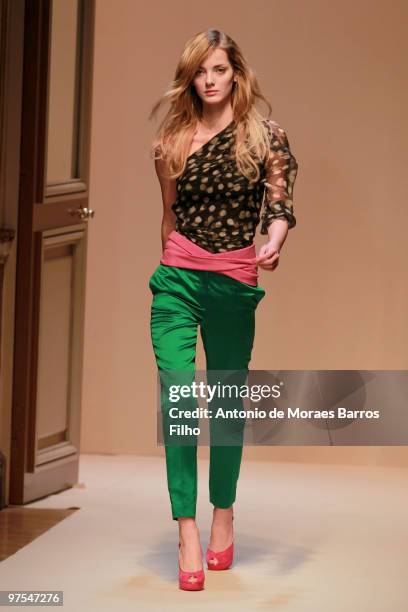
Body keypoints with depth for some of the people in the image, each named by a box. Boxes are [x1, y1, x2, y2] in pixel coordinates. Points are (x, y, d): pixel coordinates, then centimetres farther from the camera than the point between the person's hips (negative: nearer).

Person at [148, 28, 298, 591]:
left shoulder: (265, 135, 3)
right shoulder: (173, 141, 10)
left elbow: (280, 203, -7)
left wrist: (274, 243, -27)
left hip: (234, 283, -1)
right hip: (178, 280, 1)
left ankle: (223, 517, 27)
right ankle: (188, 539, -13)